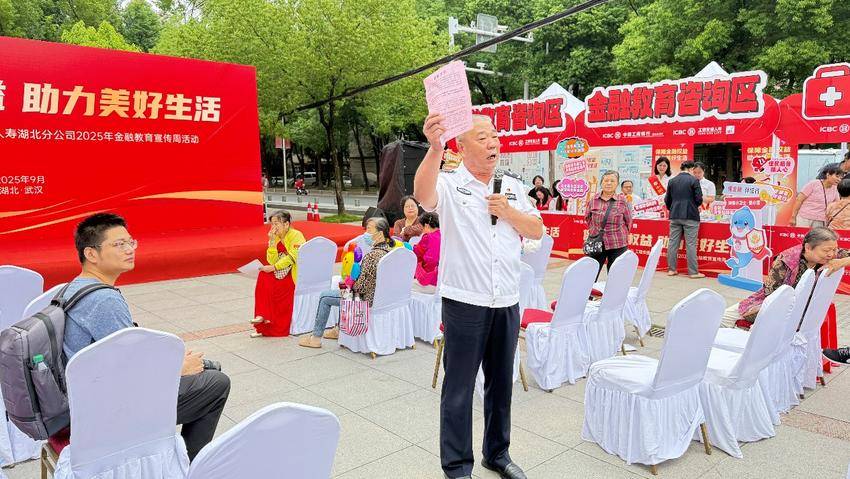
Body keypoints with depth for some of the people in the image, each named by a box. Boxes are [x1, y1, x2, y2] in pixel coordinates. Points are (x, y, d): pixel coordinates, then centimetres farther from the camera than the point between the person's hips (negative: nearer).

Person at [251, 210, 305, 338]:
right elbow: (272, 261, 0)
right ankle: (263, 316, -20)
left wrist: (274, 267, -22)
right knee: (264, 276, -20)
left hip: (296, 274, -7)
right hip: (282, 272, 7)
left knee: (271, 287, -25)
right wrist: (272, 241, -9)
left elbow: (292, 257, -21)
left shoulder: (296, 235, -12)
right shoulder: (277, 238, 8)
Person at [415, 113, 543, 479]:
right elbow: (423, 196, -30)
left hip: (507, 302, 5)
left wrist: (508, 212, -6)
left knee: (501, 383, 17)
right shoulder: (450, 184, -6)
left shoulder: (512, 186, 11)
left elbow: (537, 231, 12)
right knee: (459, 387, 5)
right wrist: (435, 147, -45)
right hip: (465, 301, -5)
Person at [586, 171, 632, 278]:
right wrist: (594, 230, 8)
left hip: (617, 245, -1)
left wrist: (617, 232, 5)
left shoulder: (622, 201, -3)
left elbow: (628, 221, 6)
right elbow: (587, 217, 16)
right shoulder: (594, 199, 2)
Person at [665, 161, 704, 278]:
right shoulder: (694, 180, -7)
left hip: (675, 216, 4)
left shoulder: (672, 181, 7)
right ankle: (693, 272, 1)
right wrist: (695, 206, 13)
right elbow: (699, 199, -8)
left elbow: (667, 199, 10)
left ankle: (671, 269, 11)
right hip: (690, 216, -4)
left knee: (673, 243, 7)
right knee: (691, 244, -2)